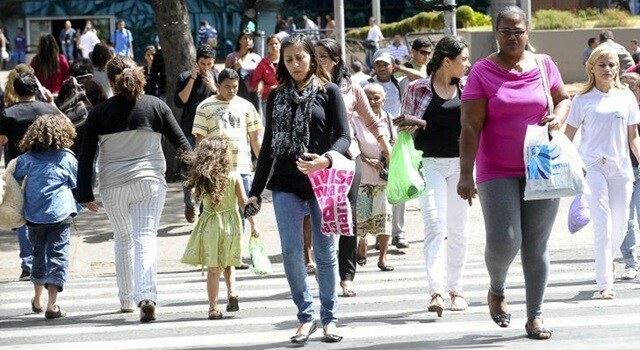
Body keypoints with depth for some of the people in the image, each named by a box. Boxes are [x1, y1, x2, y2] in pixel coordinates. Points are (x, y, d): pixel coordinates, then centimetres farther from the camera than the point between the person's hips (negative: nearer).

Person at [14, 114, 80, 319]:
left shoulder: (27, 158, 2)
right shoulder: (67, 158, -2)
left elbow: (14, 179, 8)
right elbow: (77, 184, 7)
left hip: (34, 215, 3)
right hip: (60, 214, -3)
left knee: (39, 254, 19)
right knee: (58, 256, -2)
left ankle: (37, 300, 33)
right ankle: (52, 304, -13)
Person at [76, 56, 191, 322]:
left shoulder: (99, 112, -1)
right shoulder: (155, 106, 1)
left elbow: (86, 156, -2)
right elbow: (181, 142, 4)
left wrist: (85, 194, 4)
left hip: (113, 186, 1)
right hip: (150, 181, -1)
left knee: (123, 240, 18)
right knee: (146, 239, -5)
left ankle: (127, 300, 25)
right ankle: (147, 297, -24)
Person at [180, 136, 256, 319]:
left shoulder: (202, 179, -5)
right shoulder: (234, 177, -7)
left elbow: (198, 197, 6)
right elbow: (243, 202, -6)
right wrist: (252, 223, 0)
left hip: (209, 225, 0)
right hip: (231, 223, 0)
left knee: (213, 268, 5)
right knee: (228, 264, 20)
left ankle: (213, 307, 4)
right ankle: (232, 292, -1)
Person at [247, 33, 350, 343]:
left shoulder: (328, 92, 2)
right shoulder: (276, 97, 11)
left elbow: (343, 136, -5)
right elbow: (268, 145, 14)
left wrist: (326, 159, -26)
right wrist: (255, 190, 11)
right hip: (286, 184, 2)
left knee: (325, 252, 3)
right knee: (291, 251, -5)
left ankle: (329, 318, 14)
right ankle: (306, 315, 7)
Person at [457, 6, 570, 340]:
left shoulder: (544, 65, 4)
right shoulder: (482, 72, -5)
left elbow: (564, 99, 20)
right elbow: (470, 127, -9)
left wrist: (558, 118, -4)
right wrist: (465, 175, -15)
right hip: (497, 172, -2)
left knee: (536, 245, 5)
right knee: (503, 241, -11)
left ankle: (535, 315, 15)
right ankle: (497, 289, 21)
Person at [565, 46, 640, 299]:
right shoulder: (583, 100, 3)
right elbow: (568, 136, 6)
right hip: (592, 166, -3)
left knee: (620, 224, 5)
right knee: (602, 223, -11)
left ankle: (608, 261, 36)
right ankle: (605, 283, -9)